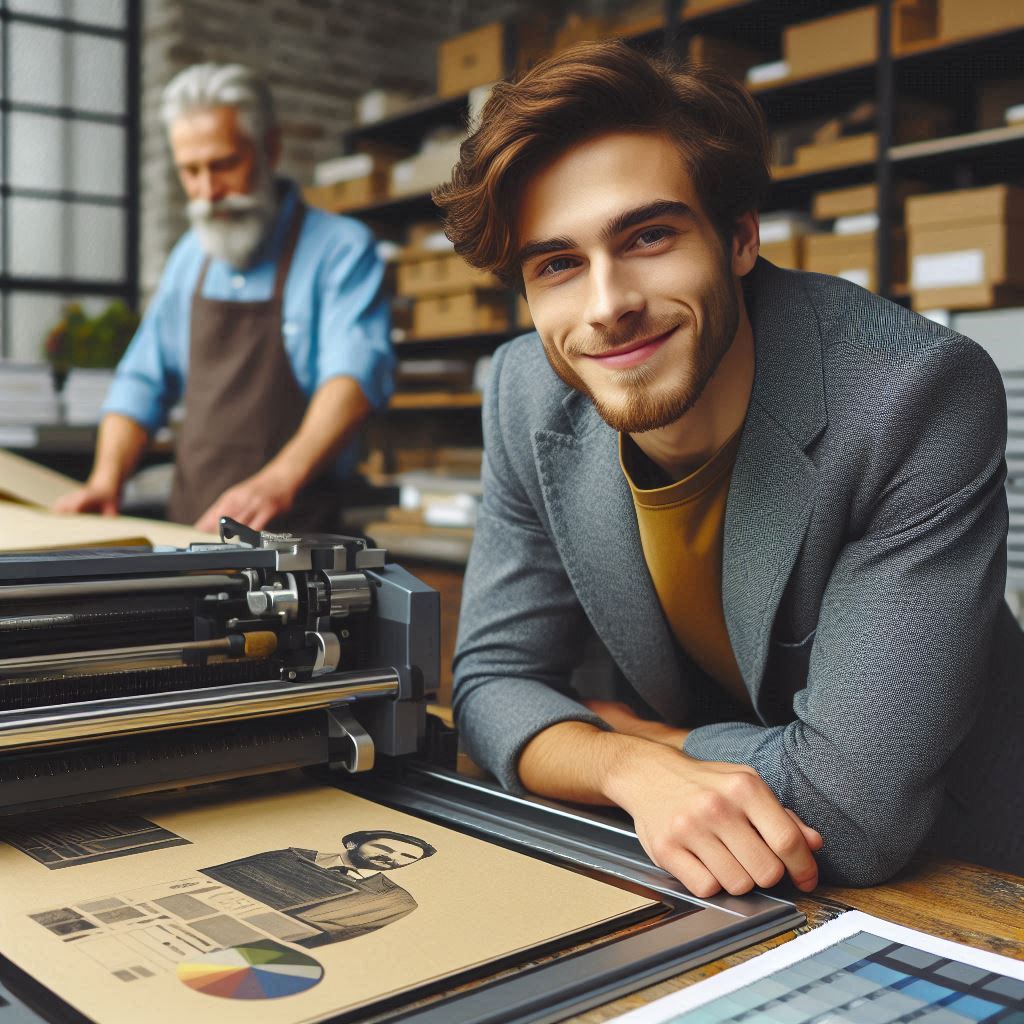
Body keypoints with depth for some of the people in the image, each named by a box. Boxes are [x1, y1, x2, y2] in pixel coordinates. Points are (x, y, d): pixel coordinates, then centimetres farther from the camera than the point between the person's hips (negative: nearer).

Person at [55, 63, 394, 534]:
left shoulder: (341, 248, -5)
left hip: (293, 530, -5)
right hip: (189, 526, 5)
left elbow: (355, 375, -21)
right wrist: (106, 480, 2)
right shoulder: (190, 256, 16)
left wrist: (280, 481, -36)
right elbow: (143, 383, 19)